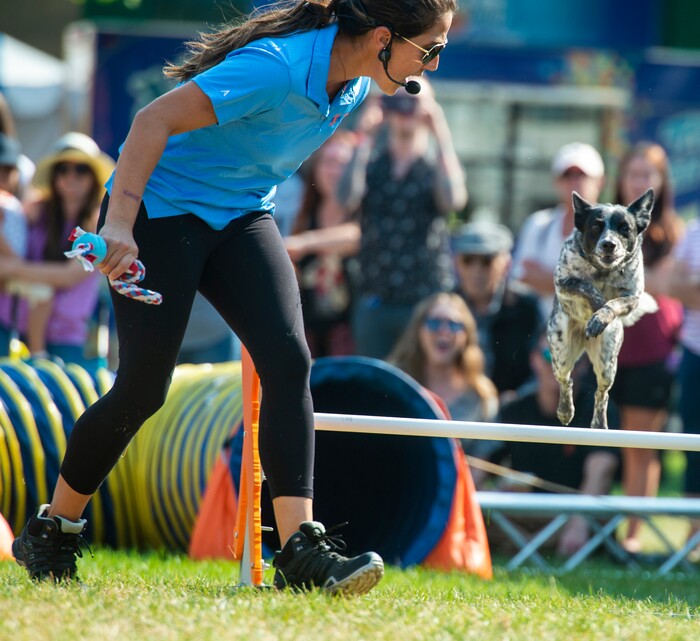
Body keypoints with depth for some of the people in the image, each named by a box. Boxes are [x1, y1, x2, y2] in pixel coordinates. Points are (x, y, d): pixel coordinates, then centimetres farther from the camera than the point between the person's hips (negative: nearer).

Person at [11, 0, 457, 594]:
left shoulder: (353, 84, -4)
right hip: (158, 211, -7)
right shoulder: (277, 67, -31)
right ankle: (49, 533, 16)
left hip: (242, 217, 7)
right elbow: (153, 120, -31)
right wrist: (119, 223, -36)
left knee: (289, 361, -13)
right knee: (143, 387, -6)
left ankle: (300, 549, -17)